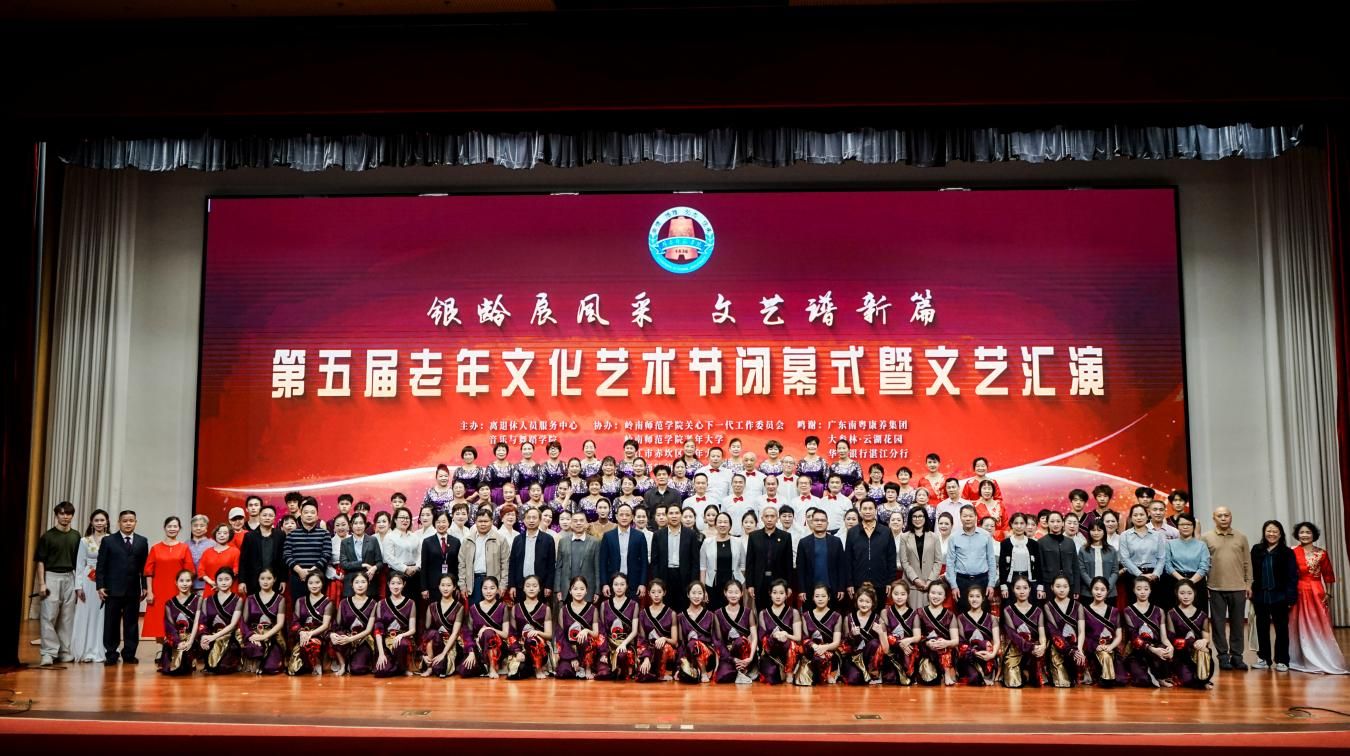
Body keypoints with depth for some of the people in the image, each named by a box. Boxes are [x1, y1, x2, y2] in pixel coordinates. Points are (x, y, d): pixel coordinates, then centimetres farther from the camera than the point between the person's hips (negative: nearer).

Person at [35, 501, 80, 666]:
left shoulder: (76, 536, 9)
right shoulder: (48, 536, -1)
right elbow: (40, 561, -2)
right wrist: (41, 583, -9)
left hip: (69, 578, 3)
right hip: (52, 577, -3)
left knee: (67, 617, 4)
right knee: (49, 616, -7)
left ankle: (65, 651, 10)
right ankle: (49, 652, -4)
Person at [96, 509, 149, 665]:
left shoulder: (142, 541, 9)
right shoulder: (108, 541, 4)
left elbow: (144, 566, 6)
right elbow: (101, 566, 1)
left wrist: (144, 587, 2)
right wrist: (100, 586, -7)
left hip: (133, 590, 1)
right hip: (113, 589, -1)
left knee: (131, 623, 5)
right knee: (111, 623, 2)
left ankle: (129, 654, 11)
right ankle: (111, 655, 10)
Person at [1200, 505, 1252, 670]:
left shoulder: (1241, 537, 8)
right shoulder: (1206, 538, 1)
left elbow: (1247, 563, 9)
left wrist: (1248, 583, 4)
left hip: (1238, 588, 2)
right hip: (1216, 588, -2)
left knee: (1237, 622, 6)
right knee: (1219, 623, 3)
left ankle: (1236, 655, 14)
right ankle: (1223, 656, 10)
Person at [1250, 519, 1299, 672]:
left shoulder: (1287, 552, -5)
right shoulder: (1257, 550, 4)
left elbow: (1292, 576, -7)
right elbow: (1252, 572, 4)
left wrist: (1291, 597, -12)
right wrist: (1251, 591, 0)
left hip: (1279, 596, -3)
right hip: (1261, 596, 3)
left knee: (1281, 628, 6)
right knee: (1262, 628, 10)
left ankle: (1282, 660, 13)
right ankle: (1264, 658, 19)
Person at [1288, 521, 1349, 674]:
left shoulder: (1321, 553, 4)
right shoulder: (1293, 553, -1)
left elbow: (1327, 575, 6)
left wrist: (1328, 593, 0)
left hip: (1317, 592, 1)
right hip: (1299, 592, -1)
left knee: (1319, 626, 1)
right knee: (1302, 626, 5)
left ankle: (1324, 660, 9)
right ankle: (1304, 660, 13)